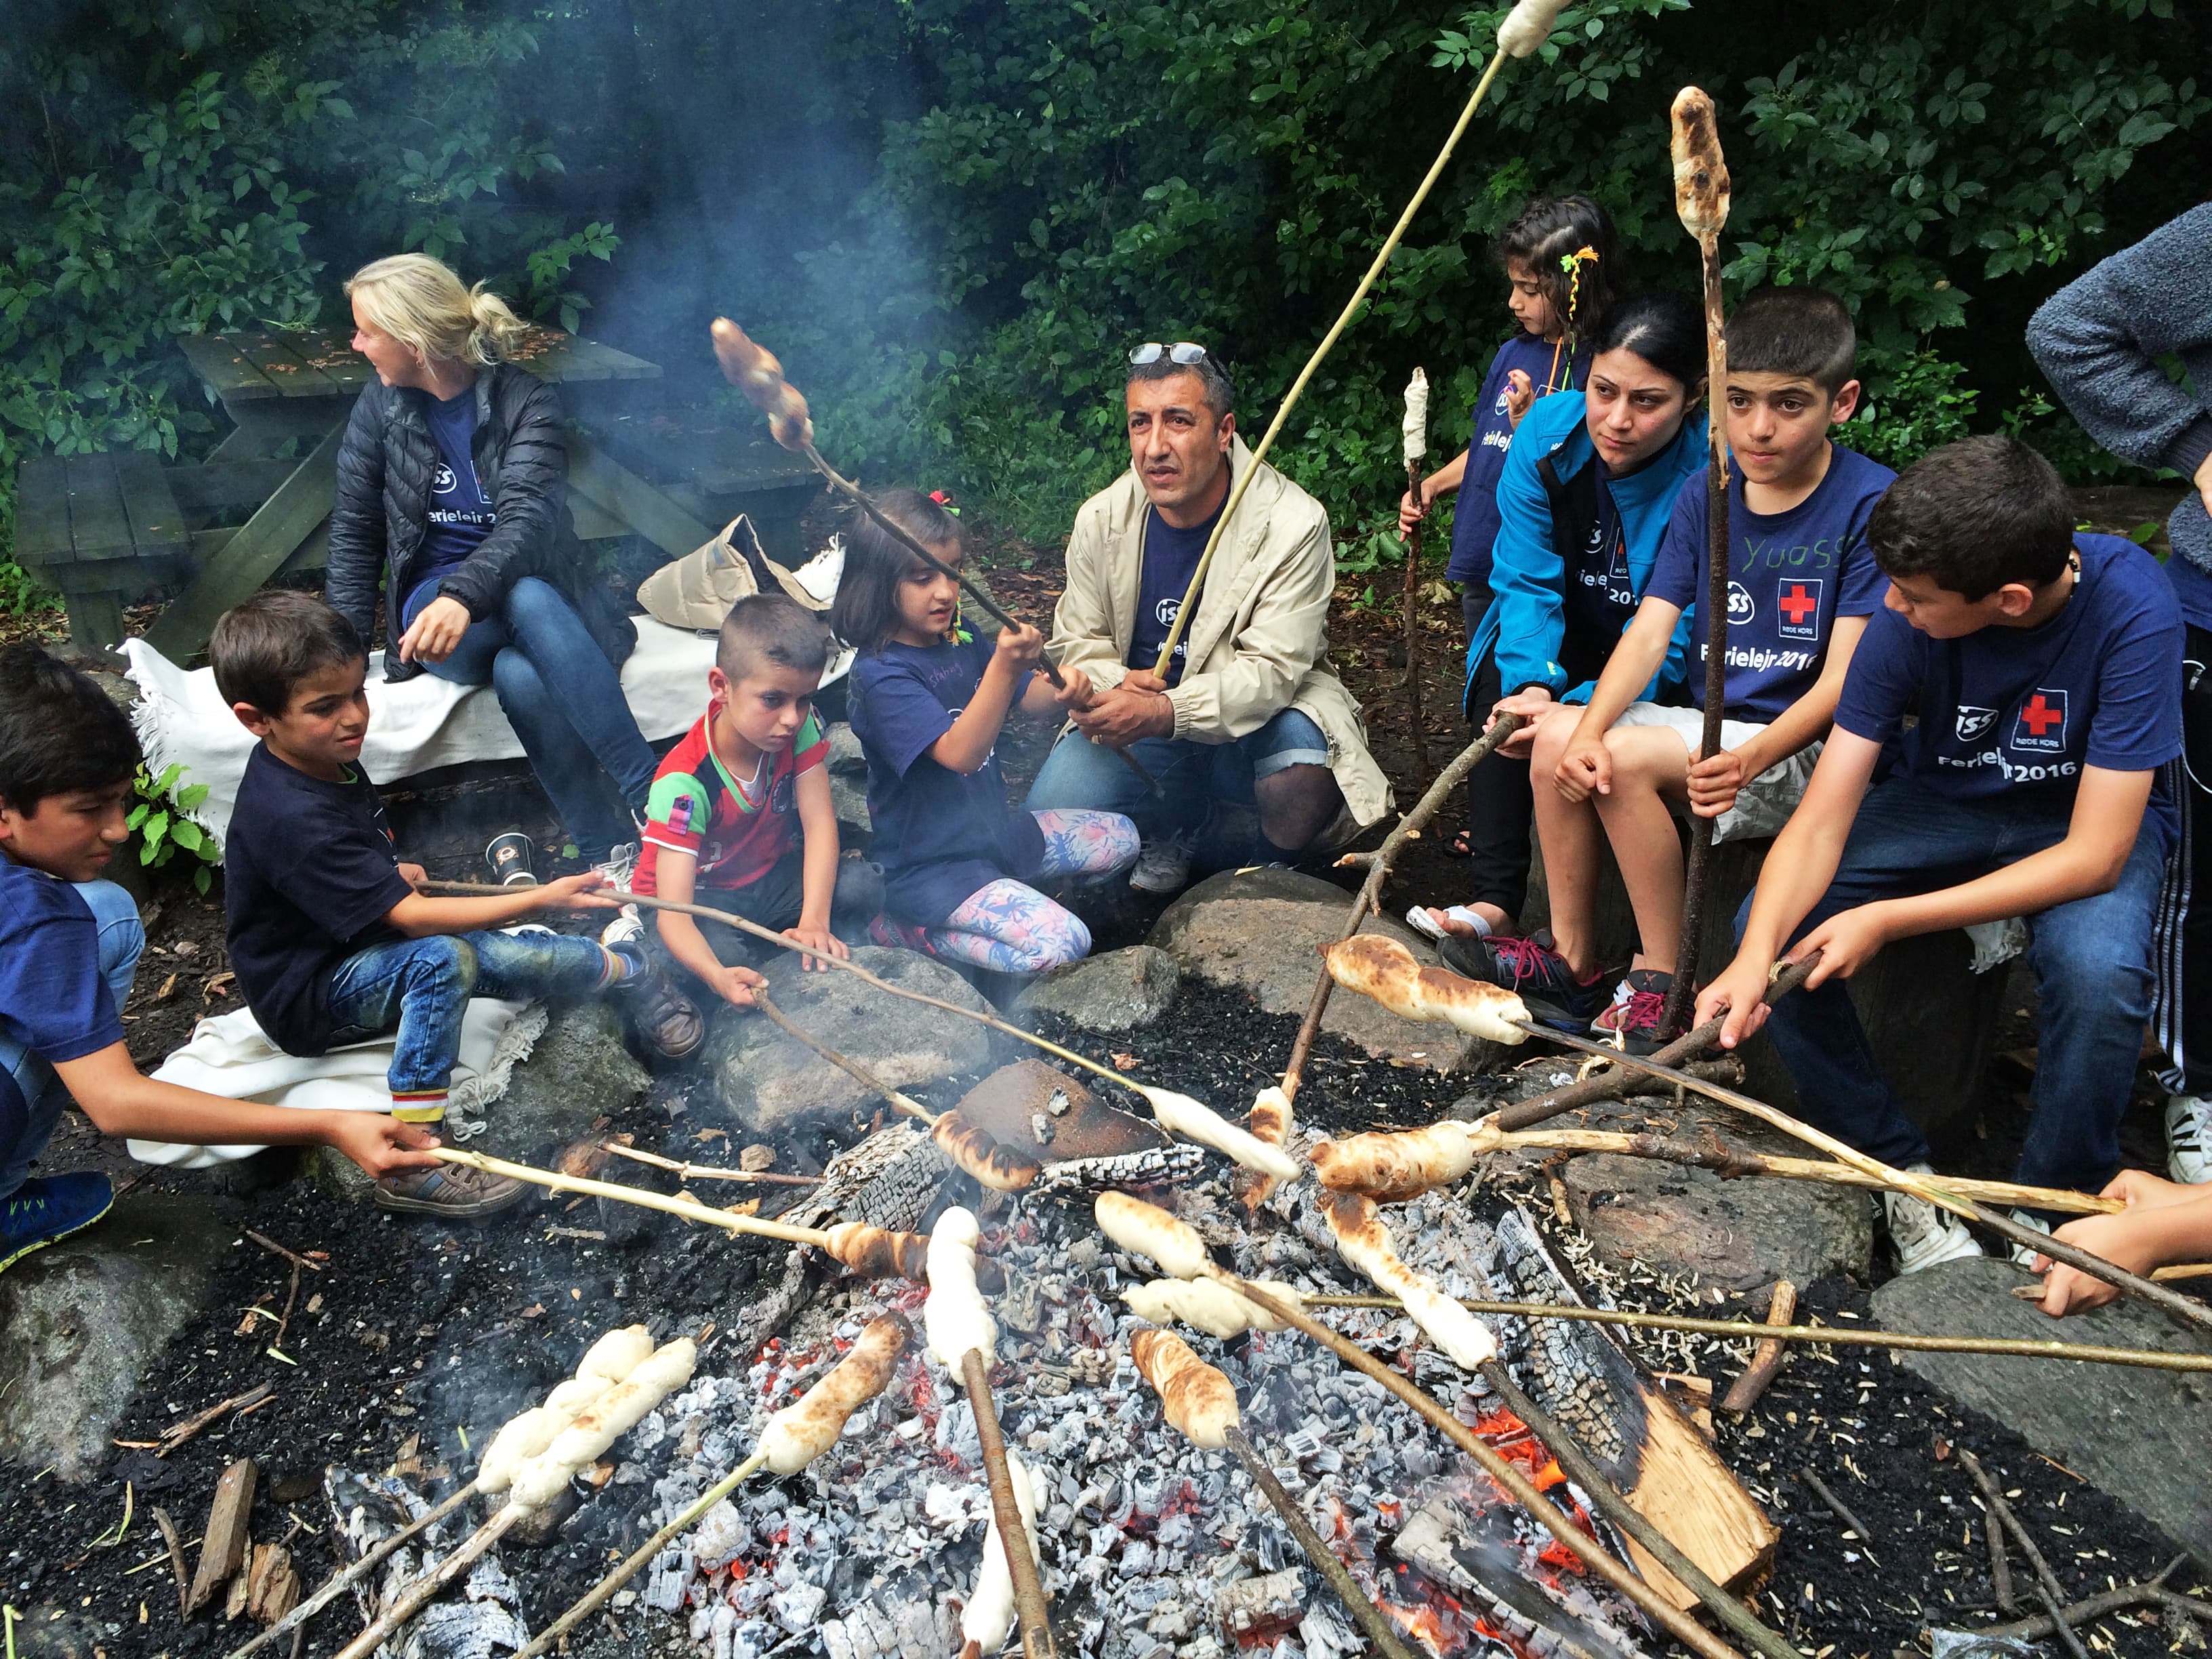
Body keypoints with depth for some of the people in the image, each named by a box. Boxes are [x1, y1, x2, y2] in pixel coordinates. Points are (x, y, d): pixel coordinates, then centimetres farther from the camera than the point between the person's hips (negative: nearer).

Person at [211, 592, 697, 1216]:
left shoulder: (322, 758, -2)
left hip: (356, 947, 9)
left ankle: (623, 968, 25)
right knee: (442, 960, -33)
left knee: (507, 959, -3)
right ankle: (411, 1166, -29)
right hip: (310, 1002, -9)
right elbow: (410, 917, -33)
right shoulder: (289, 818, -32)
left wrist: (392, 872, 6)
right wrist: (540, 900, -36)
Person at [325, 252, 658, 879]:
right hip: (431, 601, 1)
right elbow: (355, 535, 8)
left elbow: (529, 516, -22)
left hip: (529, 588, -1)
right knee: (521, 674, -35)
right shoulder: (381, 406, 3)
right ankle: (615, 854, -39)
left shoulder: (523, 399, -7)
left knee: (520, 674, -39)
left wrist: (465, 594, -41)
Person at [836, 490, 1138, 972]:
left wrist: (1062, 692, -15)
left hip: (994, 828, 9)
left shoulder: (960, 640, 1)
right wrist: (1005, 666, -47)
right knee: (1060, 943, -24)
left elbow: (1024, 697, 10)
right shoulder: (880, 675, -23)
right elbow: (959, 753, -34)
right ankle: (905, 929, -6)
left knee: (1121, 838, 15)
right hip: (931, 864, -9)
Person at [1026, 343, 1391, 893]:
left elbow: (1272, 670, -23)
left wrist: (1167, 712, -40)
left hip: (1252, 718, -3)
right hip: (1139, 724, 3)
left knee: (1306, 777, -36)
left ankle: (1267, 863, 2)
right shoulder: (1102, 519, -5)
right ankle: (1184, 820, 11)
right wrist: (1118, 684, -25)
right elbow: (1078, 642, 1)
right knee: (1050, 814, -19)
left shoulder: (1293, 524, -18)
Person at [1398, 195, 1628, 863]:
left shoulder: (1597, 372, -12)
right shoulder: (1513, 355, 9)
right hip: (1483, 567, 7)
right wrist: (1430, 487, 7)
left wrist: (1531, 423, -25)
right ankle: (1480, 823, 35)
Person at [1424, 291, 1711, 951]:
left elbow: (1676, 640, -27)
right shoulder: (1549, 432, -14)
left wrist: (1581, 709, -43)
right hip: (1564, 641, 3)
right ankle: (1494, 901, -27)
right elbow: (1526, 581, -16)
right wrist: (1533, 683, -34)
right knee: (1506, 679, -27)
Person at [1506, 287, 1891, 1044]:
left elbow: (1844, 679, -16)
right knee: (1558, 738, -18)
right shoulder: (1706, 491, 6)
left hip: (1803, 747, -6)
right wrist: (1590, 728, -21)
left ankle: (1663, 979, -12)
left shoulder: (1872, 505, -10)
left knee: (1627, 758, -28)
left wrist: (1752, 757, -33)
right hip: (1705, 724, 6)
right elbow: (1651, 628, -3)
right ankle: (1572, 961, -5)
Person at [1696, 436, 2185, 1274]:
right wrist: (1755, 959, -40)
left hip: (2088, 819, -2)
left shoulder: (2130, 607, -30)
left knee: (2098, 973, -34)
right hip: (1945, 799, 3)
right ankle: (1903, 1173, -2)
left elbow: (2095, 856, -29)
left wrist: (1886, 920, -33)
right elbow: (1820, 820, -24)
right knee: (1771, 925, -20)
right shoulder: (1907, 616, -23)